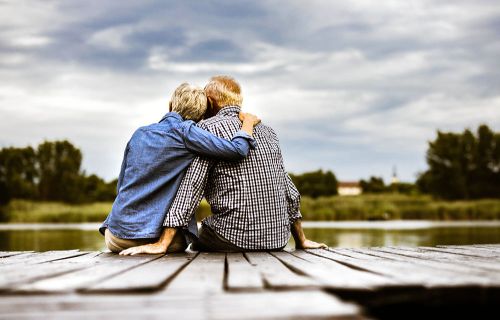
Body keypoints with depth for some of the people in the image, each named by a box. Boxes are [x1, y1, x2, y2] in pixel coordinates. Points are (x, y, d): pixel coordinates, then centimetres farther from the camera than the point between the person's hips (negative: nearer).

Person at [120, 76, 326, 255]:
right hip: (278, 240, 6)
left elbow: (191, 186, -13)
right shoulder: (266, 131, 14)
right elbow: (290, 192, 17)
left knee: (197, 251, 22)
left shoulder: (209, 128, -4)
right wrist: (301, 241, 25)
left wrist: (162, 245, -15)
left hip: (235, 238, -6)